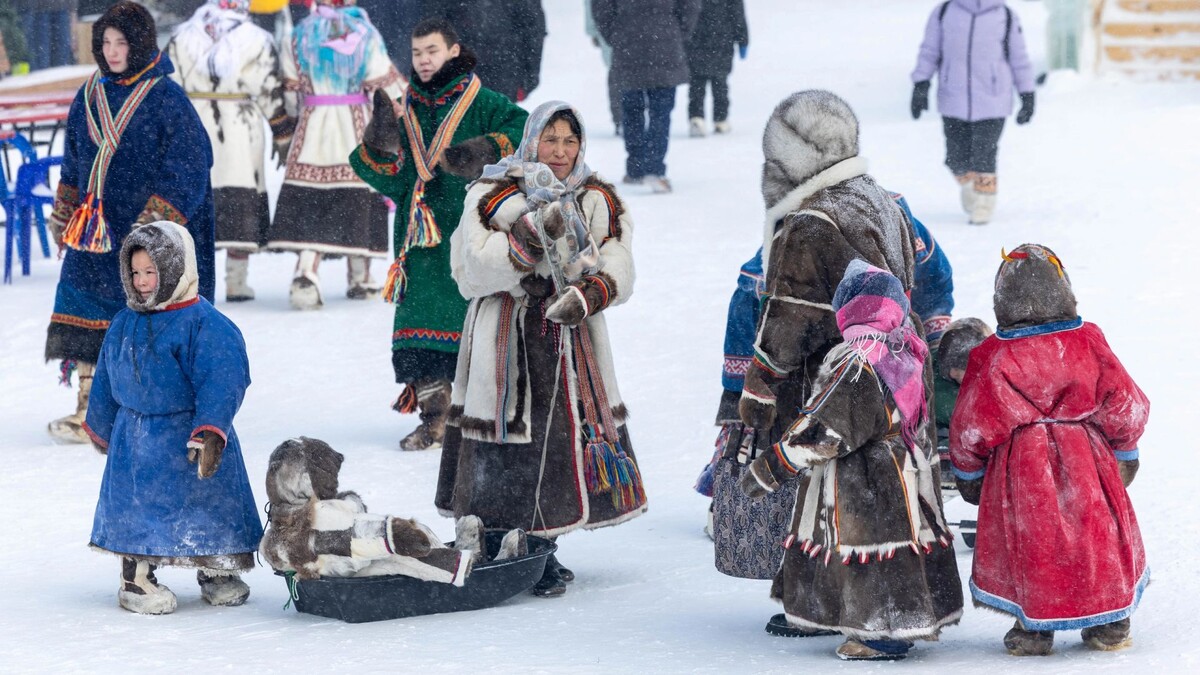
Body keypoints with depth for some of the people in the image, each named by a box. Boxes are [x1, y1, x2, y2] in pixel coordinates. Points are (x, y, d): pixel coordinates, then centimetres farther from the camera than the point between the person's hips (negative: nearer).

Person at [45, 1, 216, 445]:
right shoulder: (91, 95, 8)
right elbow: (74, 163, 19)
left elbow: (188, 166, -12)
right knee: (87, 317, 2)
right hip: (94, 232, 6)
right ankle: (90, 409, 7)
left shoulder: (166, 99, -10)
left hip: (146, 233, -6)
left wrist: (156, 221, -17)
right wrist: (63, 216, 21)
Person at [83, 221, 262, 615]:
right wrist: (100, 427, 25)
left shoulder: (206, 325, -16)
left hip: (190, 435, -4)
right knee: (137, 505, 3)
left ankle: (218, 572, 26)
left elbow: (219, 383, -22)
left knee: (212, 506, 7)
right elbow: (106, 380, 17)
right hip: (135, 439, 4)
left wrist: (210, 432, -31)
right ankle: (136, 577, 16)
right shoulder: (126, 324, 4)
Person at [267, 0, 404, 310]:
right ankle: (359, 279, 21)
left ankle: (305, 274, -23)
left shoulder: (299, 36, 0)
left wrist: (284, 133, 18)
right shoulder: (365, 34, -5)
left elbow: (290, 92, 4)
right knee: (359, 200, 11)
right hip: (358, 132, 0)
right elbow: (388, 84, -3)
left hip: (313, 132, 0)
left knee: (309, 202, -3)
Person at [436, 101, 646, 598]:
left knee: (562, 438, 2)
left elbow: (617, 272, 5)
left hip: (572, 344, 3)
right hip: (506, 342, -3)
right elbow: (474, 268, -11)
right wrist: (534, 236, -22)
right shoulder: (493, 197, 0)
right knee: (508, 458, -5)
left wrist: (587, 296, -16)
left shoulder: (599, 204, 11)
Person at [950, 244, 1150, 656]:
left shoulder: (992, 358, -11)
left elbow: (971, 427, -4)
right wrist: (1124, 452, 19)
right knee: (1097, 534, 14)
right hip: (1088, 467, 2)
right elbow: (1125, 406, 1)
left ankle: (1033, 628, 10)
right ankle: (1109, 625, 21)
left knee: (1028, 544, 8)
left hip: (1019, 473, -2)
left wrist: (968, 474, 13)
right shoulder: (1088, 343, -6)